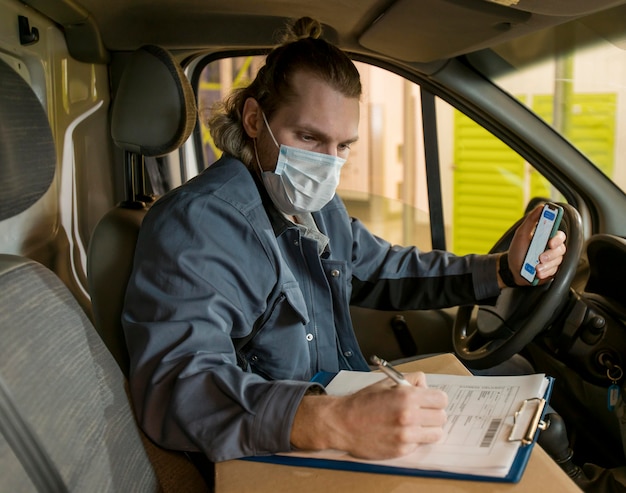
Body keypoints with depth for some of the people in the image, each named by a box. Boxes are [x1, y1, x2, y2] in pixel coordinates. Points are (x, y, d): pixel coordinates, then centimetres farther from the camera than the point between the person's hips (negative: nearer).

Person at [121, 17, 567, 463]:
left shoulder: (320, 206, 9)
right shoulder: (196, 222, -22)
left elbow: (383, 270, 24)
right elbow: (176, 384, -36)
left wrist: (502, 271, 12)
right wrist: (335, 423, -49)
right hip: (275, 463, -8)